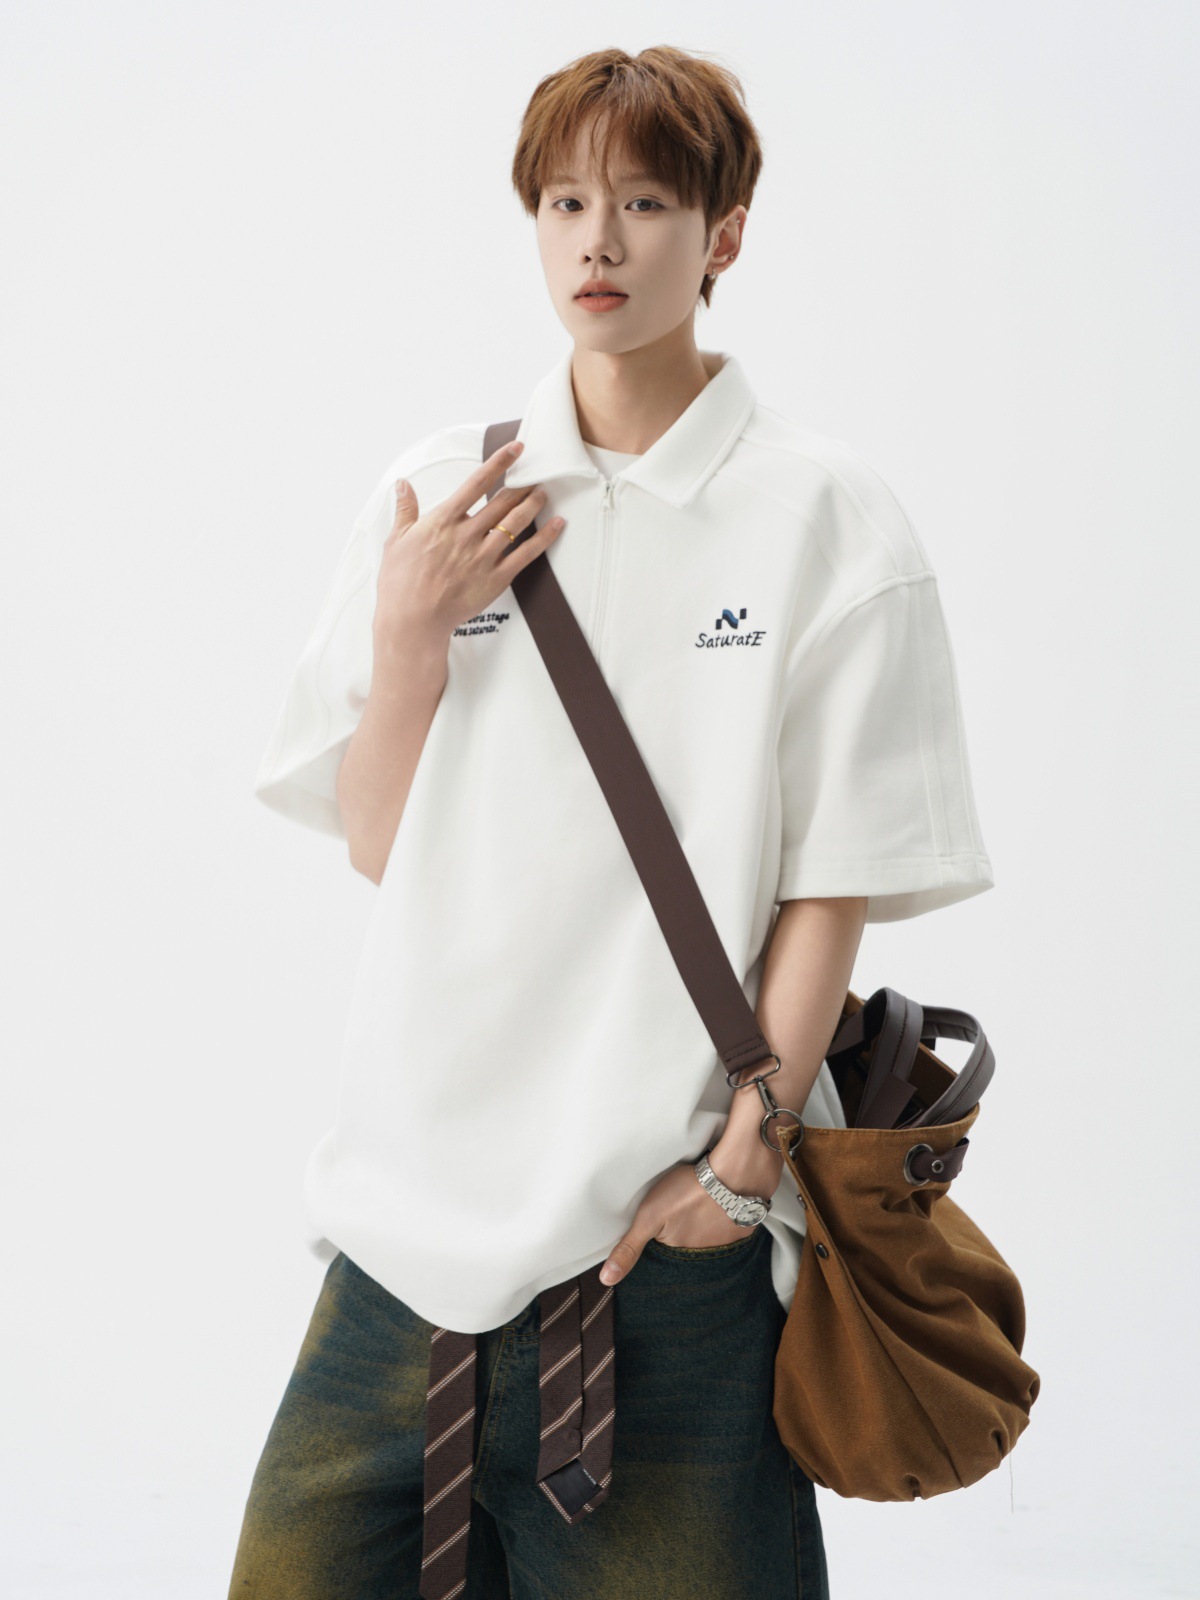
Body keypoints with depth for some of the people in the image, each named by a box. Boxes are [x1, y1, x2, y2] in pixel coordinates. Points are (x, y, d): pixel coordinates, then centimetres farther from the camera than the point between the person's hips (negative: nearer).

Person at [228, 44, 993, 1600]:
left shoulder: (824, 518, -3)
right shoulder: (435, 496, 6)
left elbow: (832, 884, -4)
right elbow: (379, 846, 6)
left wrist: (744, 1153, -10)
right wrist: (408, 630, -7)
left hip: (669, 1210, -3)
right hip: (427, 1168, 4)